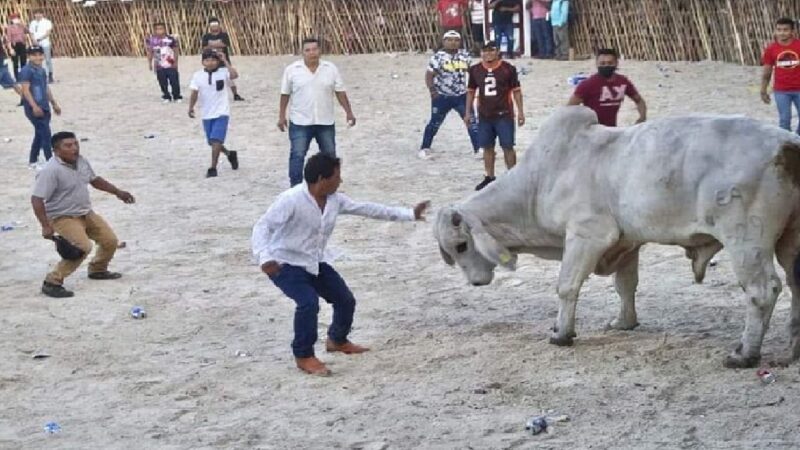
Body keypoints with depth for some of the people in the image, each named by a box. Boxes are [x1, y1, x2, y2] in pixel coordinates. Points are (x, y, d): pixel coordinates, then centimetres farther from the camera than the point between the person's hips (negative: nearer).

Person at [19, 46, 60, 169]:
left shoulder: (42, 70, 14)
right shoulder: (26, 71, -13)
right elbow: (25, 90, -20)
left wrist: (54, 104, 25)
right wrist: (34, 106, -27)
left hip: (44, 108, 9)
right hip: (33, 109, -9)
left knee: (40, 135, 14)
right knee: (45, 134, -11)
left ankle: (32, 161, 24)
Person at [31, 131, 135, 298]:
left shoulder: (81, 162, 1)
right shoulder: (51, 171, -25)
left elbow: (95, 180, 21)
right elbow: (37, 199, -27)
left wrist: (118, 192, 22)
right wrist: (46, 226, -32)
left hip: (86, 213, 9)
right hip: (64, 218, -9)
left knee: (110, 240, 12)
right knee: (82, 247, -27)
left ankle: (97, 270, 40)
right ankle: (52, 283, -19)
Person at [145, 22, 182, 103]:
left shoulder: (170, 39, -9)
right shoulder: (151, 39, -3)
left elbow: (176, 51, 0)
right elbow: (150, 52, 9)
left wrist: (175, 62, -3)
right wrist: (150, 63, 9)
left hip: (171, 65, -2)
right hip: (159, 66, 2)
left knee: (174, 81, 0)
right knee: (163, 83, 6)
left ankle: (177, 97, 15)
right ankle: (166, 97, 22)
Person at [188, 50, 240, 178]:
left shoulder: (223, 72, -9)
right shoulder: (198, 75, -1)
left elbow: (234, 75, -29)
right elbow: (194, 93, -2)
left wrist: (225, 61, -23)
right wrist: (191, 107, -15)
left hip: (221, 113, -5)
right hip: (207, 114, 5)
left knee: (216, 140, -16)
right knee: (212, 142, 16)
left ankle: (213, 168, -11)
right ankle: (230, 154, 42)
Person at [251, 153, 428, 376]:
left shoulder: (334, 200, -4)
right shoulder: (291, 200, -26)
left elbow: (366, 208, 5)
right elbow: (262, 226, -27)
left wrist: (408, 214, 5)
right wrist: (264, 257, -45)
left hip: (315, 262, 8)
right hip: (285, 264, -8)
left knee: (346, 299, 9)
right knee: (309, 302, -28)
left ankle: (337, 340, 39)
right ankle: (304, 356, -10)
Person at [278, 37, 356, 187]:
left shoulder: (331, 69, 1)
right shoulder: (292, 70, -3)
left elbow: (340, 92, 3)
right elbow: (285, 95, 1)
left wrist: (349, 113, -1)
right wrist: (282, 116, -1)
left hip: (326, 122, 2)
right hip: (300, 122, -2)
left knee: (329, 155, 10)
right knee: (297, 155, -5)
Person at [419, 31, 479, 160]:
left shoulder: (465, 55, 3)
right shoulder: (438, 57, -10)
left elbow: (471, 71, 14)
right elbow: (429, 75, -8)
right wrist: (432, 90, -17)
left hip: (461, 96, 4)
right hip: (442, 96, -3)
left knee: (471, 121, -1)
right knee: (435, 123, 6)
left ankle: (478, 148, 6)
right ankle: (424, 149, 20)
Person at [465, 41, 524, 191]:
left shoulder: (508, 69, -5)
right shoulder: (475, 70, 4)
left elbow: (516, 90, -1)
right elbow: (471, 91, 12)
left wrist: (520, 111, -6)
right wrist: (468, 112, 9)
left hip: (504, 115, -3)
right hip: (484, 116, 3)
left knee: (507, 146, -2)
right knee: (487, 147, 8)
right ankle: (489, 177, 17)